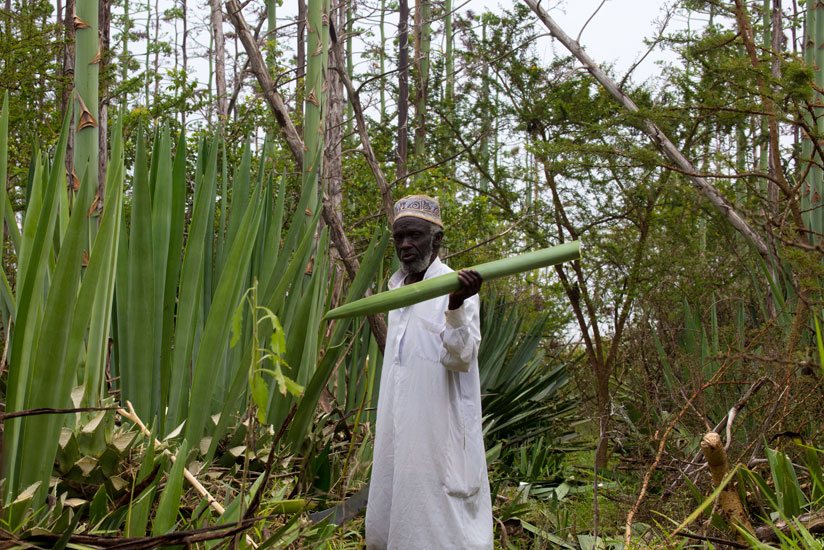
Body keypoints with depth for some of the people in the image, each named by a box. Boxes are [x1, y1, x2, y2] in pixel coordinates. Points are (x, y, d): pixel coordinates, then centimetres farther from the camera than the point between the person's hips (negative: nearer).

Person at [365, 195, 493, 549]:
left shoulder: (455, 288, -10)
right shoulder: (397, 287, 13)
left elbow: (460, 358, -21)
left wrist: (456, 306, -36)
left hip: (437, 428, -8)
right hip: (397, 430, 8)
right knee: (391, 515, 10)